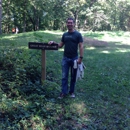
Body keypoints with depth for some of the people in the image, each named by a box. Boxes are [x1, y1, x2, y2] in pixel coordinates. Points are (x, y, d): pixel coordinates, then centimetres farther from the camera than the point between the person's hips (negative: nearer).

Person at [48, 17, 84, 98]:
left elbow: (81, 46, -9)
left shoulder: (78, 34, -5)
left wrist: (81, 57, -17)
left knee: (73, 76, 9)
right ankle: (64, 92, 9)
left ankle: (72, 92, 22)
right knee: (64, 76, 2)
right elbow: (60, 45, 13)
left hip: (74, 58, -3)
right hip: (65, 58, 3)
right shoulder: (65, 35, 9)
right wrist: (53, 43, -5)